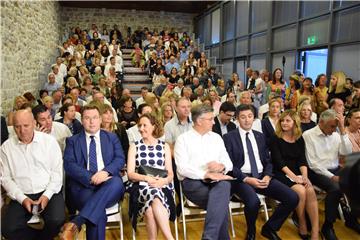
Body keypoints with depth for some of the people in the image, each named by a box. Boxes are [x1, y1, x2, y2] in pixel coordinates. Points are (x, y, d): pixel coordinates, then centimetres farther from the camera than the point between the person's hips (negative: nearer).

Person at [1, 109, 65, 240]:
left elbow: (57, 171, -2)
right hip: (21, 196, 2)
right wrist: (22, 198, -9)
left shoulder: (49, 141, -1)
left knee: (57, 220, -25)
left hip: (49, 192, -1)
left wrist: (47, 195, -12)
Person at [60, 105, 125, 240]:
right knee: (98, 211, -33)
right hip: (83, 186, -1)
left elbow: (120, 159, 6)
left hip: (108, 185, 2)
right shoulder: (73, 141, 14)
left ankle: (76, 223, -38)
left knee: (116, 182, -36)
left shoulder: (112, 137, 18)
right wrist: (91, 178, -16)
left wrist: (106, 171, -16)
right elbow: (69, 165, 0)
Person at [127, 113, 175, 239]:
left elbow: (170, 173, 8)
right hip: (141, 186, 0)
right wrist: (146, 178, -16)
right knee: (154, 195, -36)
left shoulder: (164, 146, 13)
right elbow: (130, 174, 2)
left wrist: (163, 180, -16)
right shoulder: (134, 146, 11)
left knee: (150, 210, -34)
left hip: (162, 187, 1)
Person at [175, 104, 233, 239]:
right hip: (192, 183, -3)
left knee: (224, 184, -34)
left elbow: (228, 163, 15)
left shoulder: (216, 137, 17)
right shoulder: (183, 139, 2)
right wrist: (206, 174, -21)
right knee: (221, 203, -31)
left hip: (215, 181, 4)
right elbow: (182, 168, -11)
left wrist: (221, 166, -10)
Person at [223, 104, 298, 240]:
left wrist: (267, 176, -6)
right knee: (254, 202, -36)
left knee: (293, 198, -14)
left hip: (262, 176, 5)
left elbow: (268, 161, 15)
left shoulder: (260, 136, 15)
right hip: (241, 178, -5)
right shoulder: (229, 137, -1)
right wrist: (247, 179, -17)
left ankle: (269, 228, 11)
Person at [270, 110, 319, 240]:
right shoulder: (275, 139, -2)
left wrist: (304, 176, -13)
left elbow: (302, 160, 5)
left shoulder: (300, 139, 12)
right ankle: (302, 226, -8)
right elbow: (278, 161, -10)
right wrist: (293, 176, -18)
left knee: (311, 191, -25)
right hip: (281, 174, -4)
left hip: (297, 173, 4)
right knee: (301, 191, -28)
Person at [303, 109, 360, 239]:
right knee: (335, 189, -31)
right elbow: (312, 163, -12)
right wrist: (331, 177, -17)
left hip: (335, 170, 6)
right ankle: (327, 226, -13)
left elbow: (347, 153, -5)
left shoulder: (336, 134, 8)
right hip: (317, 172, -5)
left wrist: (342, 129, -9)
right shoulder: (308, 135, -8)